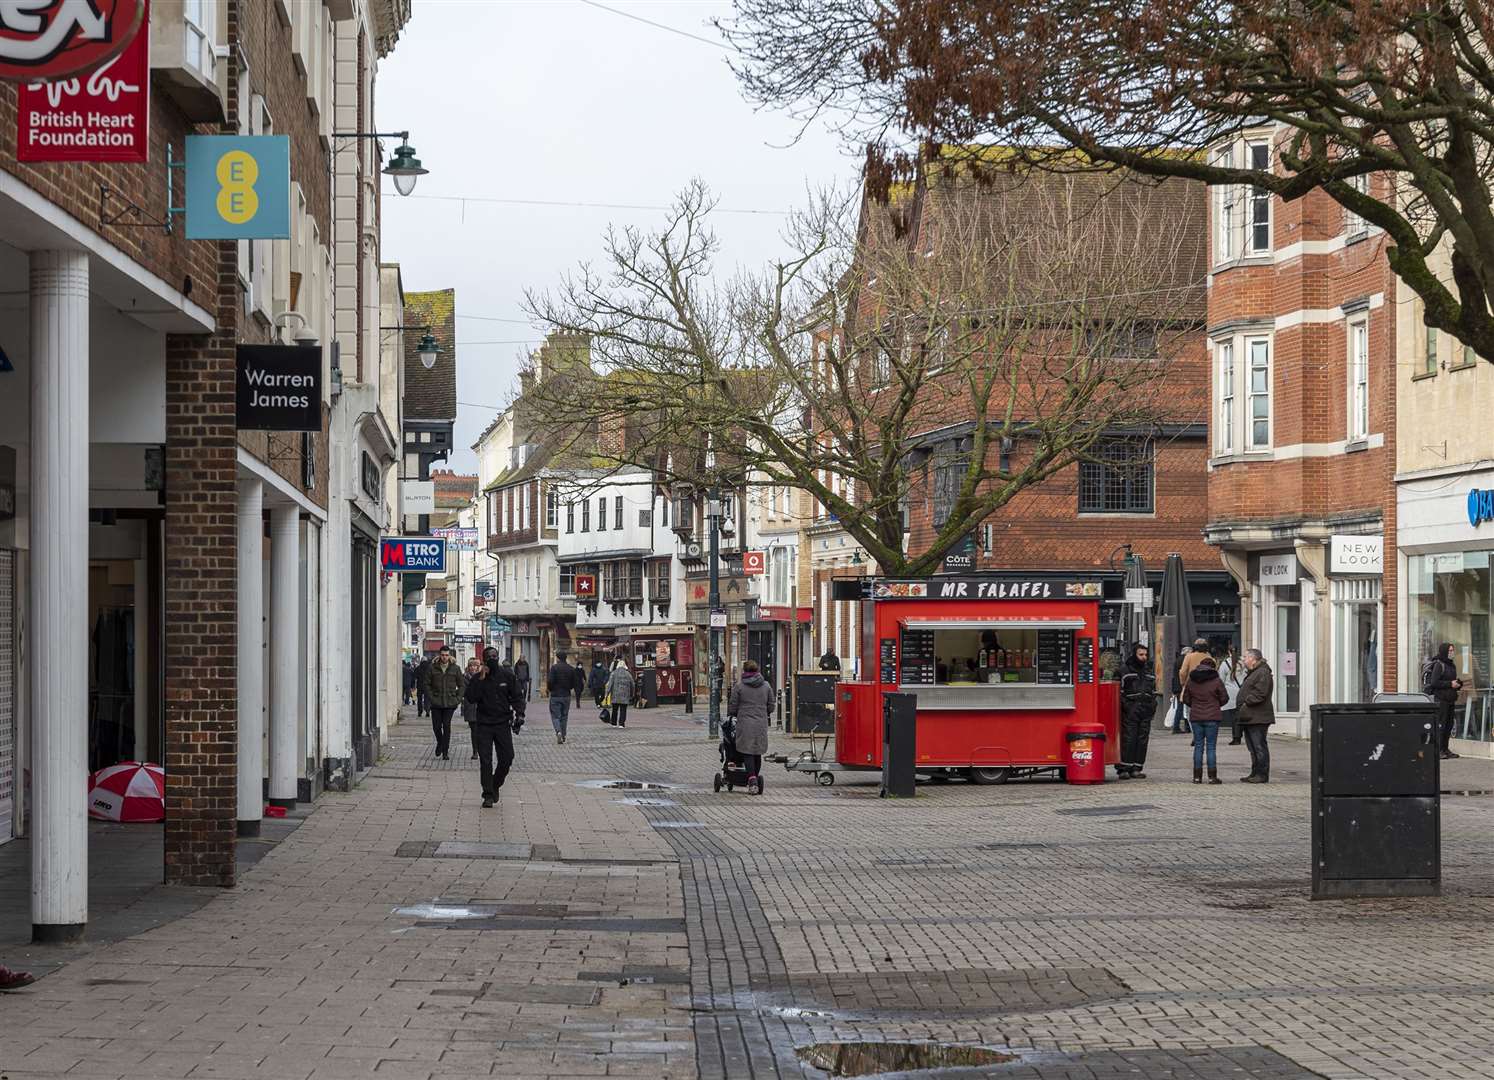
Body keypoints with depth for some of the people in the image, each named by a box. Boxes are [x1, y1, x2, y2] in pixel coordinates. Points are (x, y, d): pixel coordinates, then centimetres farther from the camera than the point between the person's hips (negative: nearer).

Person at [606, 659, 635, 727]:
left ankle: (614, 723, 19)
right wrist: (631, 695, 23)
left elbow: (610, 684, -8)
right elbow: (632, 686, 11)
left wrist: (607, 693, -8)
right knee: (623, 710, 1)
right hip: (625, 696, 0)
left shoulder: (614, 673, 0)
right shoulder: (628, 674, 6)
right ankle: (621, 723, -6)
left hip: (615, 695, 0)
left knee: (615, 709, 12)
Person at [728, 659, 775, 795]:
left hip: (745, 724, -4)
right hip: (761, 723, 4)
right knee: (758, 752, 14)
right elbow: (771, 705, 13)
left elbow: (732, 706, 0)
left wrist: (732, 715, 20)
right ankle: (756, 778, 20)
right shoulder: (766, 685, 6)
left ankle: (752, 780, -19)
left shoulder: (739, 686, -5)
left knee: (747, 753, -3)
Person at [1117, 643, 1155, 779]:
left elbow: (1153, 691, 26)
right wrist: (1122, 705, -11)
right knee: (1128, 740, -10)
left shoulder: (1149, 670, 20)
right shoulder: (1124, 669, 3)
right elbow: (1119, 690, -2)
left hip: (1146, 711, 6)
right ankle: (1123, 769, -8)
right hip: (1130, 710, -6)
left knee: (1142, 740, 3)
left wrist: (1153, 706, 13)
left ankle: (1136, 768, 8)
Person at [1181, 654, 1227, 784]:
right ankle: (1212, 776, 0)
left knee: (1198, 746, 8)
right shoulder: (1216, 681, -7)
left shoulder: (1190, 681, 4)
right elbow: (1224, 698, -1)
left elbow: (1186, 699, 9)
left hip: (1196, 717, 3)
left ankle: (1197, 776, 7)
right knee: (1211, 747, 1)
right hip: (1212, 717, -3)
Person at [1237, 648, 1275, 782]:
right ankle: (1255, 774, 19)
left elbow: (1259, 695, -22)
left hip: (1258, 718, -11)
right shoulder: (1251, 673, 21)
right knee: (1253, 747, 14)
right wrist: (1240, 707, 13)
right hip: (1249, 717, 11)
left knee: (1259, 746, -7)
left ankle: (1262, 775, -5)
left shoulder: (1263, 674, -13)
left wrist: (1246, 703, -16)